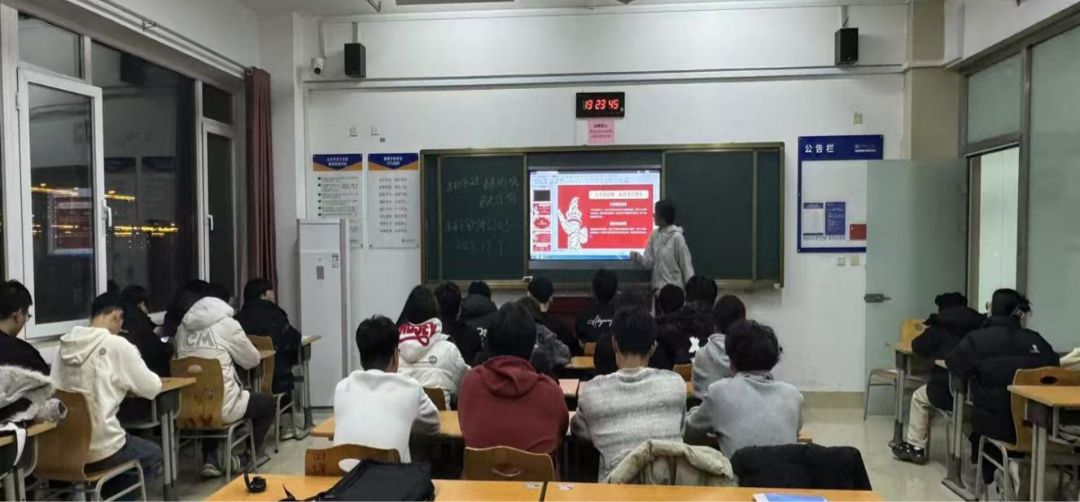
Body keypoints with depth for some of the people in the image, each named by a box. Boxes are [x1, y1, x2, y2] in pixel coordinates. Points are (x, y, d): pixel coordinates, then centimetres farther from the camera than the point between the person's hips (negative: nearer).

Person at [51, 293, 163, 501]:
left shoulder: (65, 346, 4)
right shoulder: (117, 345, -12)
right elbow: (151, 388, -5)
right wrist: (128, 384, 17)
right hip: (99, 450, -6)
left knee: (134, 445, 32)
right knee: (154, 455, 22)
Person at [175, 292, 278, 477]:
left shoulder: (182, 329, 9)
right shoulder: (227, 325, -2)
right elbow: (253, 360, 8)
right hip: (222, 406, -5)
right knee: (269, 403, 20)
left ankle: (210, 458, 24)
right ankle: (249, 456, 18)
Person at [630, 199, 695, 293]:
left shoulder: (677, 237, -14)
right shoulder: (655, 235, 4)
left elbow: (686, 265, -11)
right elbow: (648, 261, 2)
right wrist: (636, 256, -18)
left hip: (674, 288, -6)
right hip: (658, 287, 6)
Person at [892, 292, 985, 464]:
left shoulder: (940, 328, 2)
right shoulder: (980, 324, 10)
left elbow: (918, 347, 11)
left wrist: (935, 352, 31)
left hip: (949, 393, -4)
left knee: (919, 398, 23)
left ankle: (915, 447, 21)